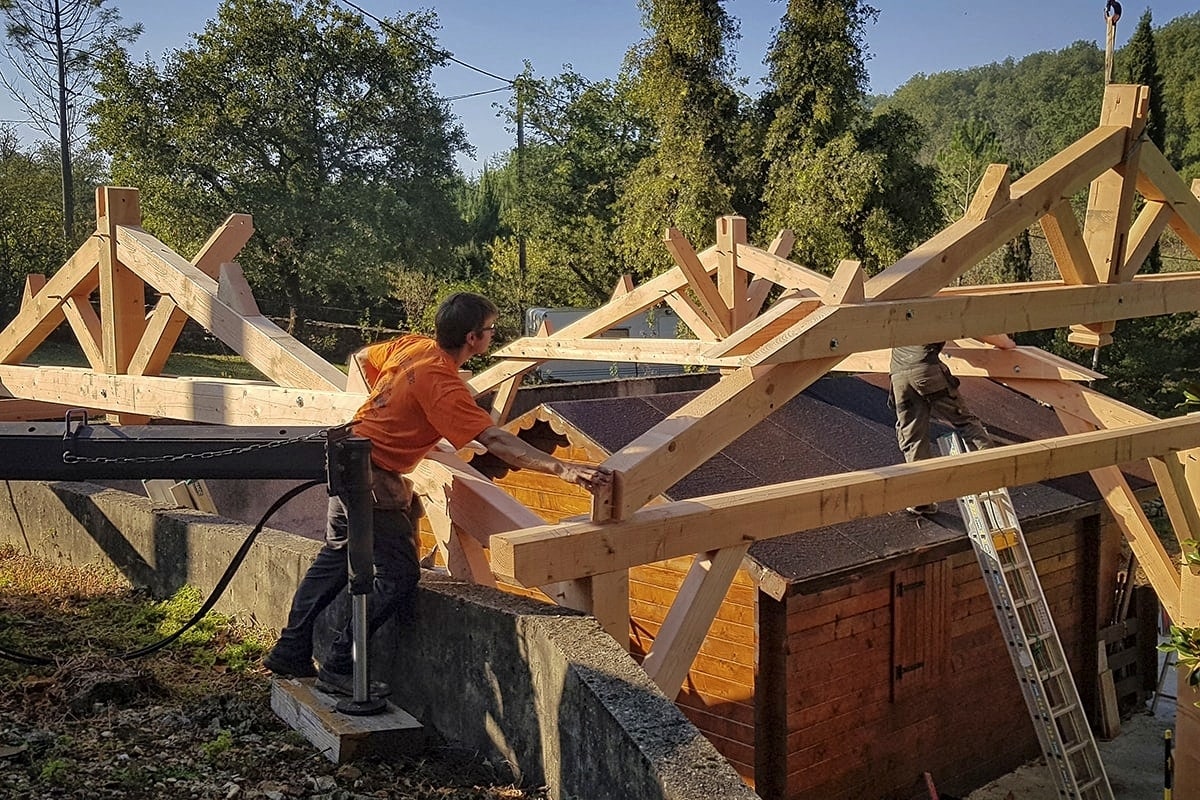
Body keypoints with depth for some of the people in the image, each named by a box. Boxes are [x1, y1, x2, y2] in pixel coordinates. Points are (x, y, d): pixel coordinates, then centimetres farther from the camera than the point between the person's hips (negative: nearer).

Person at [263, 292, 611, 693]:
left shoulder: (413, 344, 0)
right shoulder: (443, 386, -25)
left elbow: (360, 359, 18)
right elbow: (496, 441, -34)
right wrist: (562, 469, -40)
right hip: (375, 477, -10)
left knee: (336, 556, 23)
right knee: (398, 577, -4)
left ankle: (290, 651, 32)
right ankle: (339, 667, 5)